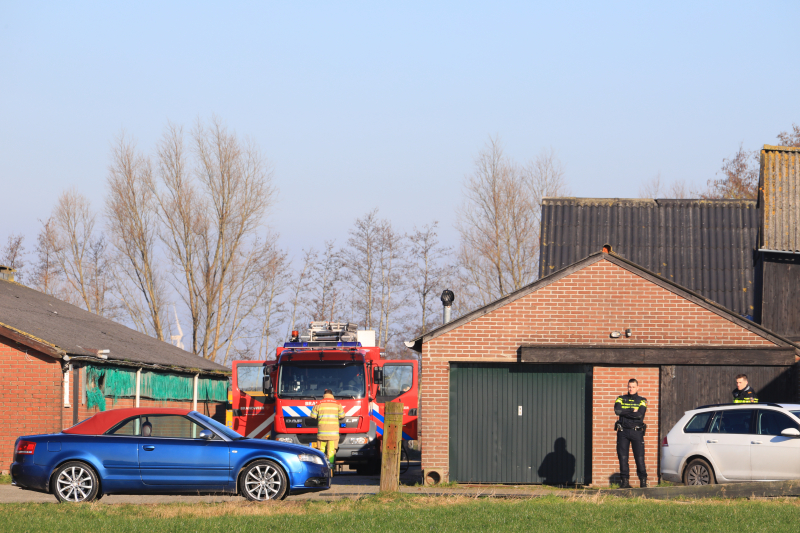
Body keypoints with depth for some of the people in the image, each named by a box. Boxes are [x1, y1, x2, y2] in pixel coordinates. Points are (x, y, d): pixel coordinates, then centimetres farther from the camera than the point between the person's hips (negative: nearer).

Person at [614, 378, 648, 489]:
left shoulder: (642, 401, 7)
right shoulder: (621, 399, 12)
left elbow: (640, 414, -11)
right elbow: (617, 410, -8)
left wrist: (625, 412, -8)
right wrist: (632, 411, -8)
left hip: (637, 432, -2)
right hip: (623, 432, 2)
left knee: (639, 457, -6)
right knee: (623, 457, -2)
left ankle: (643, 481, -1)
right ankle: (625, 481, 2)